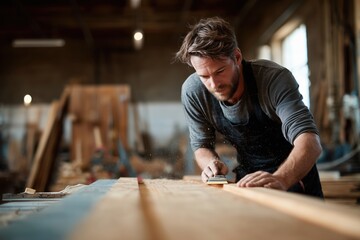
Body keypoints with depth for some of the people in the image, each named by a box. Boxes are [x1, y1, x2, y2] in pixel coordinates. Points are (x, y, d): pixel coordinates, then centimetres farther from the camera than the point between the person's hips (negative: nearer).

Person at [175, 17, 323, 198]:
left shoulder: (275, 78, -28)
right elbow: (201, 145, -3)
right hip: (248, 176, 3)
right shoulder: (192, 91, -18)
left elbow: (311, 142, -39)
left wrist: (281, 179, -58)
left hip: (294, 173, -3)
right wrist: (212, 164, -26)